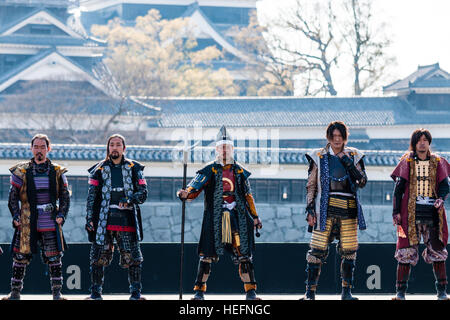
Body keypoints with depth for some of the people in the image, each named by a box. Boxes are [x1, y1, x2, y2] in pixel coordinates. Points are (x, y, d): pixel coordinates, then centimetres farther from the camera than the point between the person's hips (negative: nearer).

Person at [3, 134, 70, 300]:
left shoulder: (57, 172, 8)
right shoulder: (21, 171, 5)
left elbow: (65, 197, 11)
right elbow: (13, 197, 7)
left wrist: (61, 215, -2)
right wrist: (16, 216, -3)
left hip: (50, 222, 0)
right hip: (26, 223, 0)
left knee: (54, 258, -1)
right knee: (20, 257, 2)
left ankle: (57, 293, 7)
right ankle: (15, 293, 11)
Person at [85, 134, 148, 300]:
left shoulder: (134, 169, 10)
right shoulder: (99, 170, 10)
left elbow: (143, 192, 5)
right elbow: (91, 196, 8)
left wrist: (130, 199, -15)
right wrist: (89, 219, 0)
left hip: (127, 219, 0)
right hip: (104, 219, 0)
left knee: (133, 258, -4)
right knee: (99, 256, -1)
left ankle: (136, 293, 5)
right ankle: (95, 293, 7)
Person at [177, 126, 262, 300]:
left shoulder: (240, 171, 14)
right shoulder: (209, 170, 4)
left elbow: (248, 195, 21)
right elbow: (195, 188, -7)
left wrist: (255, 217, 19)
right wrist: (186, 194, -29)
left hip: (237, 217, 2)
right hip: (214, 218, -2)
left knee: (244, 253, 0)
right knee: (207, 254, -5)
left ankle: (250, 292, 6)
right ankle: (199, 291, 3)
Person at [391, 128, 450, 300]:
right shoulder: (407, 161, 8)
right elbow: (398, 187, 6)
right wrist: (396, 211, -2)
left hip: (432, 212, 1)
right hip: (410, 212, -1)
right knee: (406, 251, -5)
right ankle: (400, 292, -1)